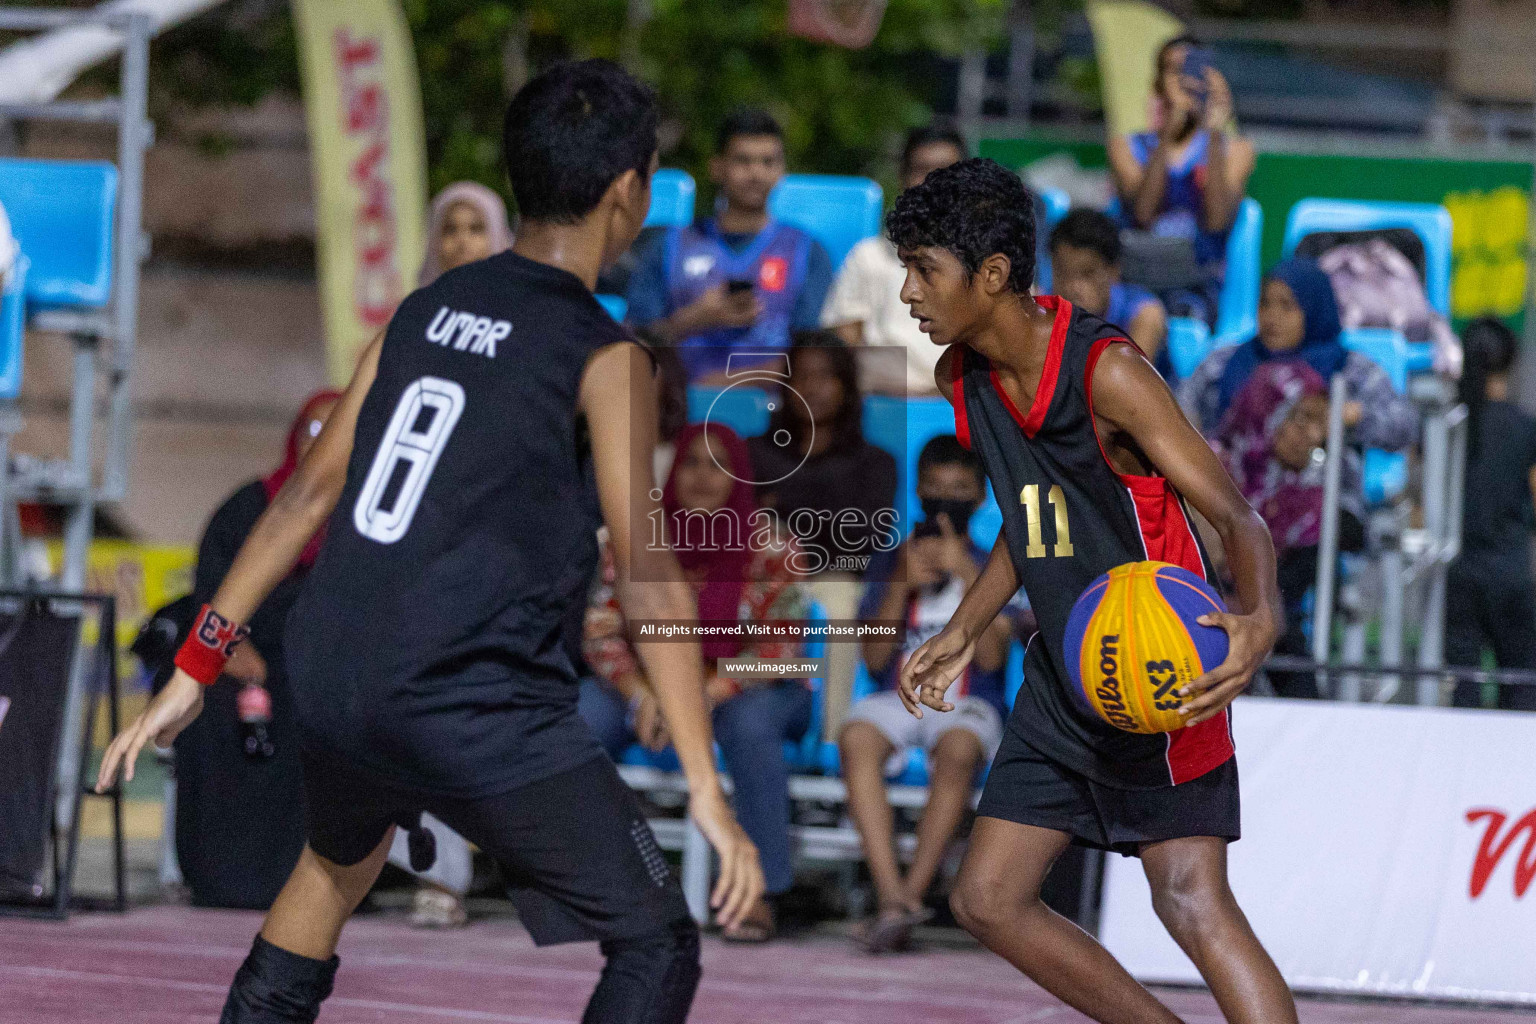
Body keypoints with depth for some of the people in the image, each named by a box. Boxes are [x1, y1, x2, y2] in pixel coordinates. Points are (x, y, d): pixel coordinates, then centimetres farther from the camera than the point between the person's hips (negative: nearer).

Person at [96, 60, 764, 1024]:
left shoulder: (426, 311, 12)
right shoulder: (603, 357, -7)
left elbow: (310, 492, 15)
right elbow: (650, 579, -12)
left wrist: (197, 666, 20)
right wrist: (707, 790, -13)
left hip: (334, 687, 7)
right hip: (479, 709, -7)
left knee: (336, 866, 36)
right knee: (656, 947, 1)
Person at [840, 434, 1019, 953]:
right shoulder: (891, 563, 15)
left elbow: (992, 657, -3)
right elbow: (874, 658, 6)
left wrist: (967, 576, -10)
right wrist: (903, 585, -6)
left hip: (967, 704, -1)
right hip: (898, 698, 1)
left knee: (958, 748, -38)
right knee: (857, 737, -34)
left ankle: (912, 891, -32)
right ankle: (892, 896, -41)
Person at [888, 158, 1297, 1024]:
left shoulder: (1107, 372, -20)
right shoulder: (966, 375, 4)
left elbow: (1234, 514, -21)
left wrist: (1261, 619, -40)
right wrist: (964, 635, 20)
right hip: (1064, 677, 9)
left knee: (1192, 902, -18)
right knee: (989, 898, 8)